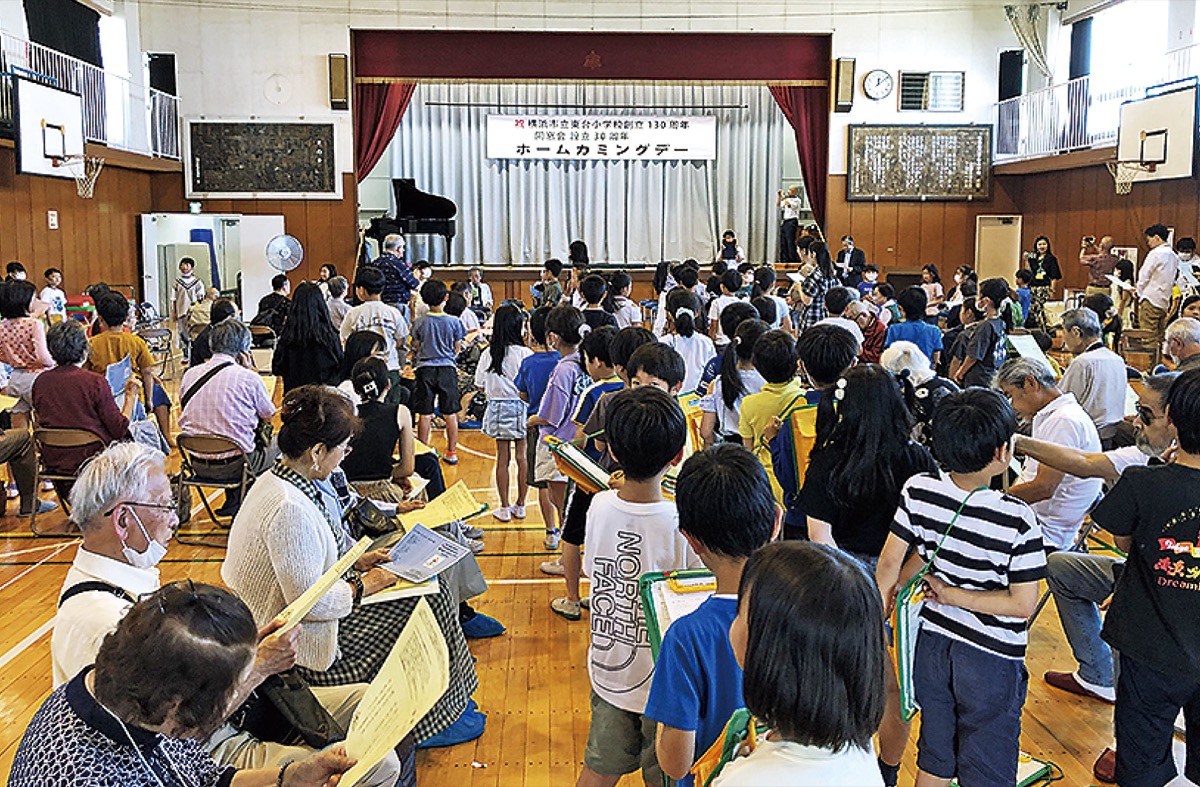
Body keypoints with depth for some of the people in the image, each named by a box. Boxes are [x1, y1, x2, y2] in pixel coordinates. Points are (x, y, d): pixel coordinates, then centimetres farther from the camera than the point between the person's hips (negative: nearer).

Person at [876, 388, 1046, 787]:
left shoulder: (918, 491, -14)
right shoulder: (1017, 519, -24)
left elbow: (890, 562, -5)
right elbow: (1023, 604, -20)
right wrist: (952, 594, -13)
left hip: (932, 644, 4)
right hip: (991, 657, -4)